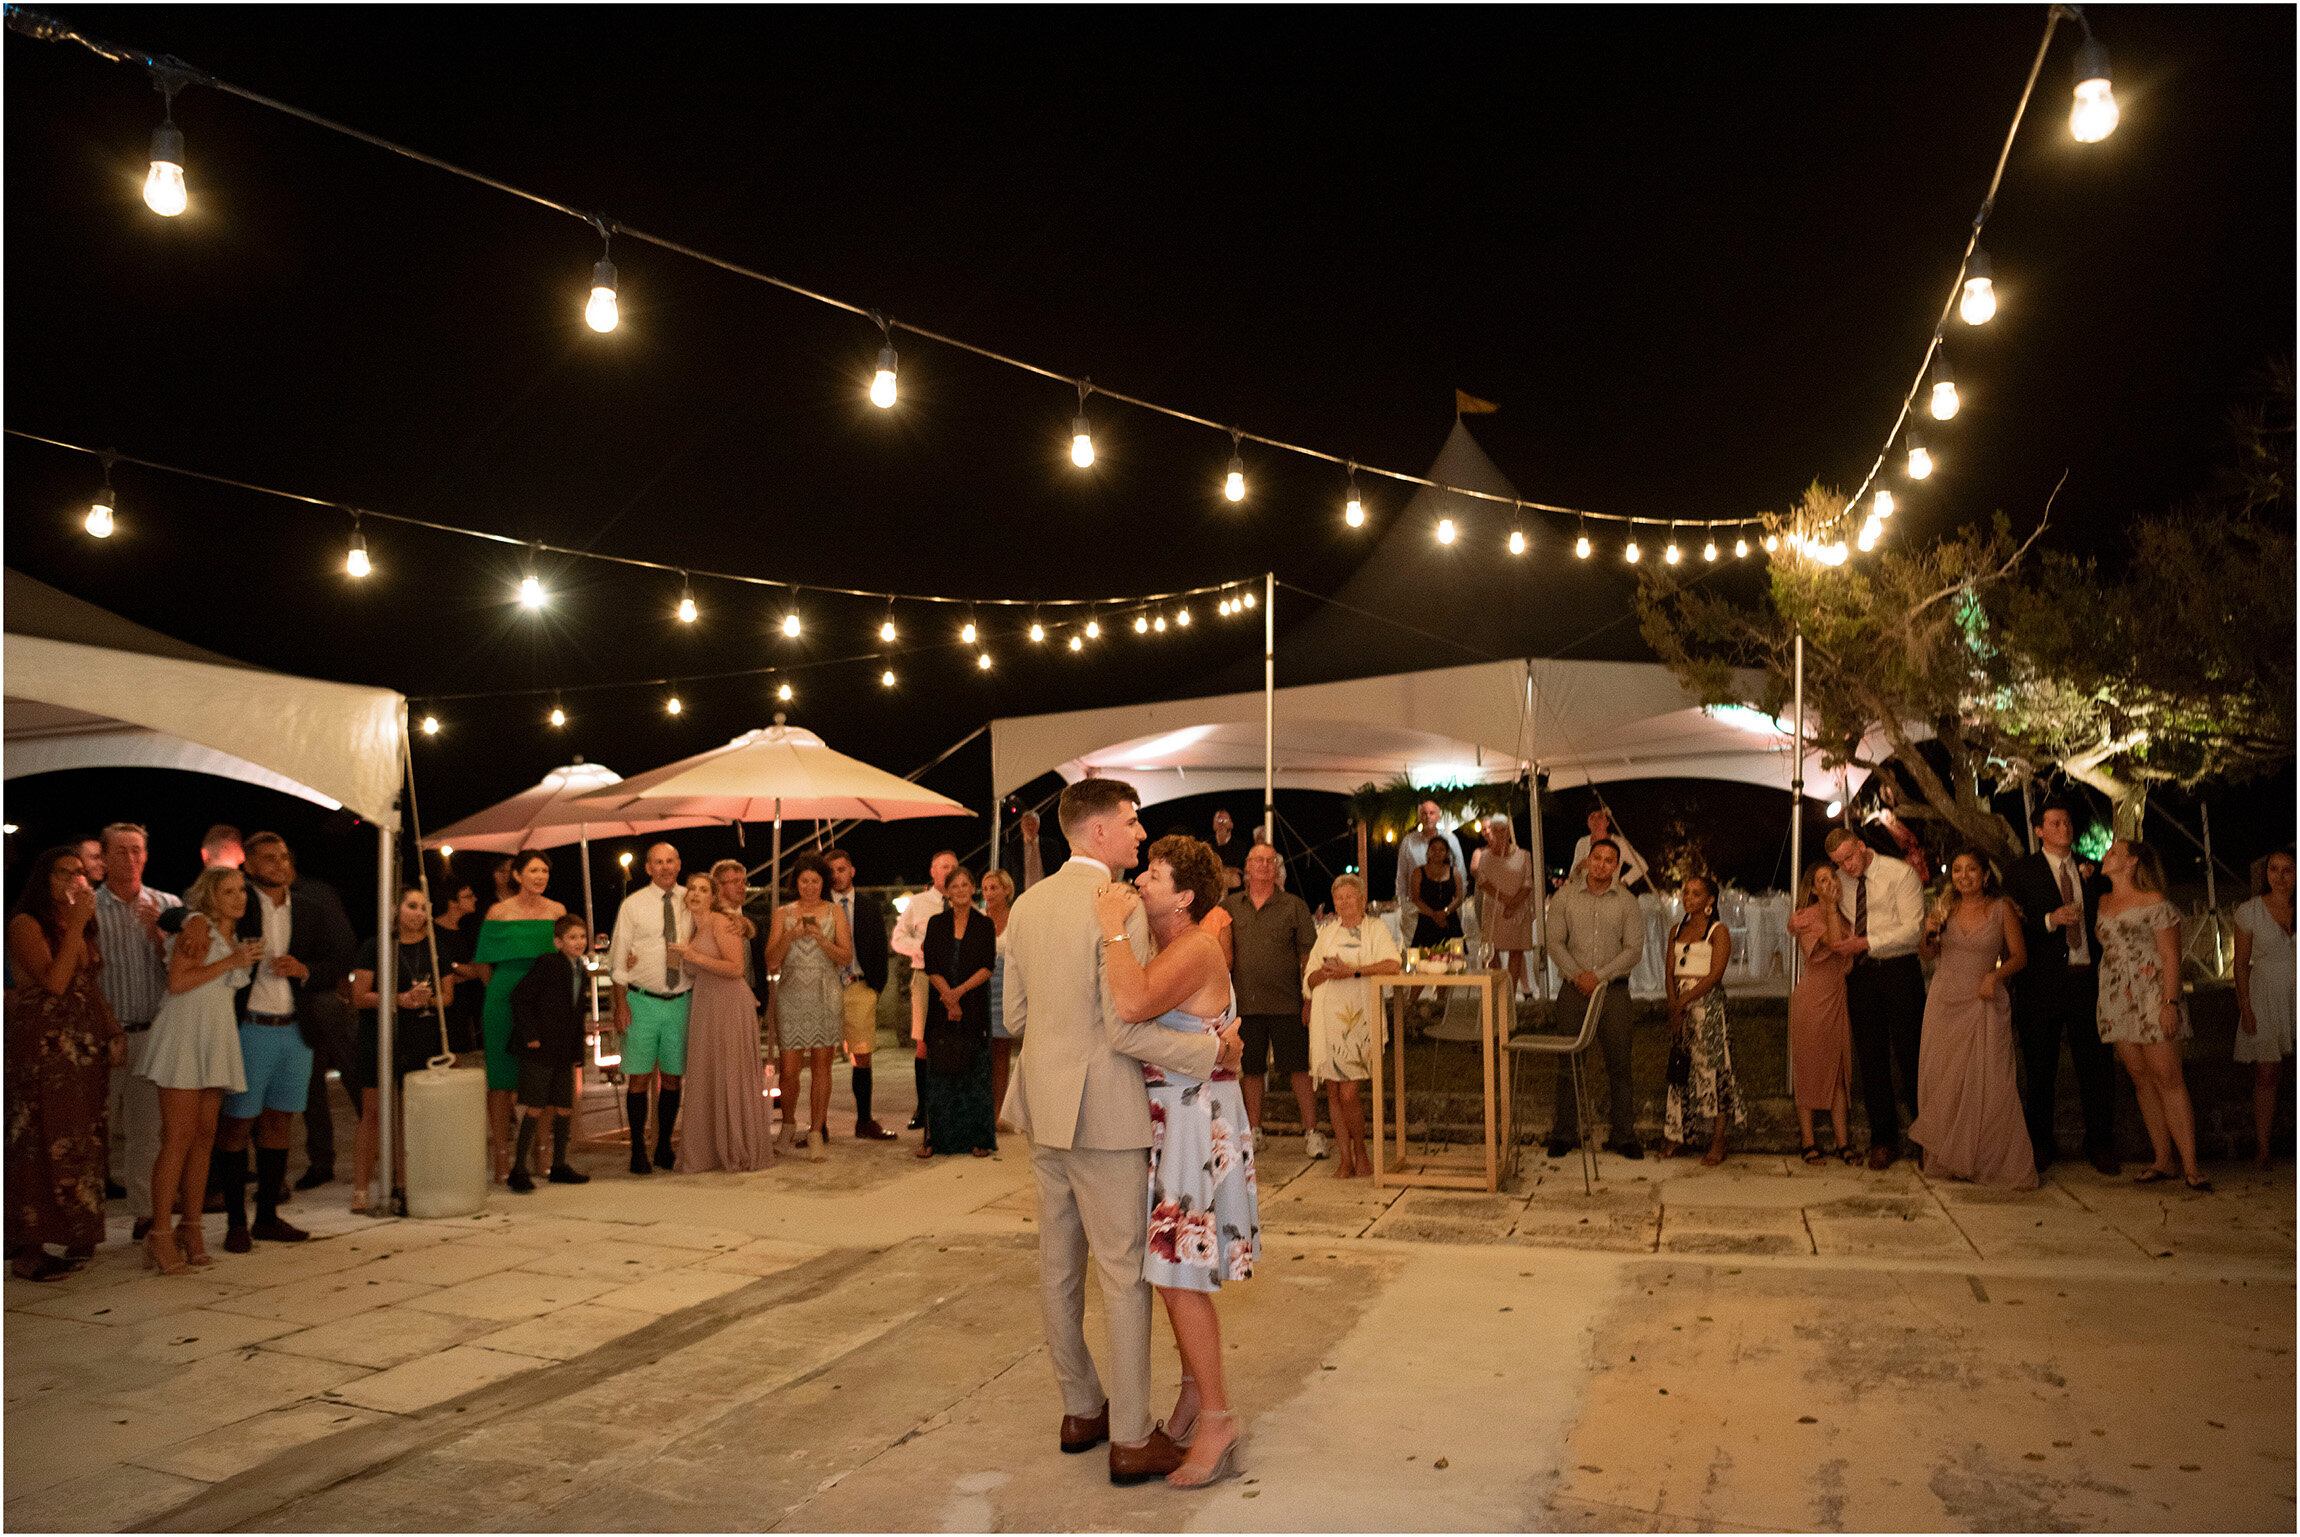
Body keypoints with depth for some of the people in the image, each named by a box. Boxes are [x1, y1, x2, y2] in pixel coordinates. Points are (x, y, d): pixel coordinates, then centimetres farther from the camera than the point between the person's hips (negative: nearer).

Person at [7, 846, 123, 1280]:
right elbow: (54, 981, -18)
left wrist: (113, 1032, 9)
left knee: (85, 1143, 8)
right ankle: (29, 1251, -1)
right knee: (43, 1143, -6)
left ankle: (75, 1240, 16)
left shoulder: (84, 926, 17)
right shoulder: (26, 924, -6)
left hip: (85, 1047, 7)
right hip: (42, 1045, -7)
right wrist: (76, 926, -17)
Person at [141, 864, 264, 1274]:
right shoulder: (198, 924, -4)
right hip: (185, 1034, -8)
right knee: (179, 1137, -10)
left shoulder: (234, 937, 20)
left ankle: (191, 1228, 12)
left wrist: (248, 961, 11)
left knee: (204, 1137, 6)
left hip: (218, 1037, 8)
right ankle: (159, 1234, -6)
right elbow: (178, 982, -13)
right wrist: (231, 962, -10)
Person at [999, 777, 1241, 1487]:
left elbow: (1016, 1015, 11)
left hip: (1043, 1107, 8)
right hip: (1103, 1109, -8)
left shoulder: (1026, 905, 6)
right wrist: (1210, 1052, -11)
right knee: (1123, 1273, 2)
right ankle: (1131, 1440, 10)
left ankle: (1081, 1410, 30)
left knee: (1059, 1264, 15)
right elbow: (1126, 1030, -20)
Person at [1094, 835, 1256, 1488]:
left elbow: (1132, 1006, -35)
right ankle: (1194, 1391, 29)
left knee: (1179, 1275, -6)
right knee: (1175, 1269, 16)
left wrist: (1114, 927, -26)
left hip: (1197, 1123, -10)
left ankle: (1217, 1421, 4)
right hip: (1164, 1121, 10)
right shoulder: (1165, 950, 13)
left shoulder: (1196, 949, -19)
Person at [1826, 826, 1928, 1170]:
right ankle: (1883, 1139, 12)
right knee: (1871, 1057, 4)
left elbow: (1913, 928, -13)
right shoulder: (1841, 881, 9)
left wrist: (1866, 943, -17)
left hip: (1899, 970, -4)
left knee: (1910, 1054, -3)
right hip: (1861, 973, 4)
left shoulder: (1901, 874, -6)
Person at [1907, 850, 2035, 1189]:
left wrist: (1996, 974, -16)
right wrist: (1928, 934, -6)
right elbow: (1927, 955, 14)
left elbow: (2019, 955, 2)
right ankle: (1947, 1161, 14)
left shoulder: (2001, 909, -1)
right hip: (1945, 1002, 3)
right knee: (1943, 1085, 4)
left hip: (1985, 1004, -3)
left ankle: (2004, 1164, 1)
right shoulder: (1945, 908, 6)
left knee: (1989, 1083, -8)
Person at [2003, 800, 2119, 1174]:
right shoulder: (2021, 871, 3)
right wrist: (2051, 919, -18)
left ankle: (2099, 1143, 16)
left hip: (2088, 977, 3)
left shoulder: (2091, 872, 14)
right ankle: (2040, 1143, 16)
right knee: (2039, 1067, 4)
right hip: (2041, 980, -3)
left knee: (2097, 1063, 3)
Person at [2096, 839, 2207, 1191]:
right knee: (2142, 1080, 7)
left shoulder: (2155, 903, -4)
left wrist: (2170, 1002, -14)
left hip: (2152, 998, -6)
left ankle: (2190, 1164, -4)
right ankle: (2163, 1161, 12)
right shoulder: (2102, 904, 14)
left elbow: (2171, 956, -8)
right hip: (2115, 1001, 6)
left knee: (2168, 1078, -7)